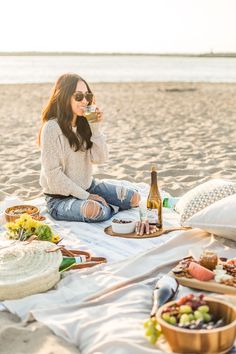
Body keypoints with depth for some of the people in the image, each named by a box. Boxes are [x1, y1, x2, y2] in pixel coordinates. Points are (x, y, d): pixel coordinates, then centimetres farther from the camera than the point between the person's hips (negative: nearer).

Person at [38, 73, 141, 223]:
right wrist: (85, 196, -18)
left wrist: (96, 128, -14)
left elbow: (100, 158, -3)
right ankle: (111, 208, -4)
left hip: (88, 186, 6)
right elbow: (53, 173, -20)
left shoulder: (84, 123, 2)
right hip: (60, 197, -6)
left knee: (134, 197, -5)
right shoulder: (52, 128, -18)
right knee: (93, 210, -35)